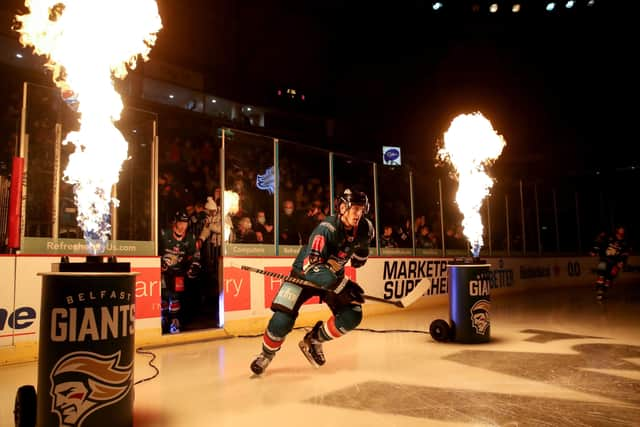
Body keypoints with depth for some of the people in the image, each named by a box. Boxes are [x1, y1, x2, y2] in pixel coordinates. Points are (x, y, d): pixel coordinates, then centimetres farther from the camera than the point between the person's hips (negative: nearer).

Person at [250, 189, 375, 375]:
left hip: (334, 275, 6)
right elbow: (312, 268, -41)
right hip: (305, 274, -5)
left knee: (352, 316, -11)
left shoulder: (364, 228, -13)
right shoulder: (326, 229, -34)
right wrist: (344, 286, -44)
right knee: (283, 319, -16)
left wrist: (359, 254, 18)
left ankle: (313, 340, 11)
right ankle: (266, 354, 15)